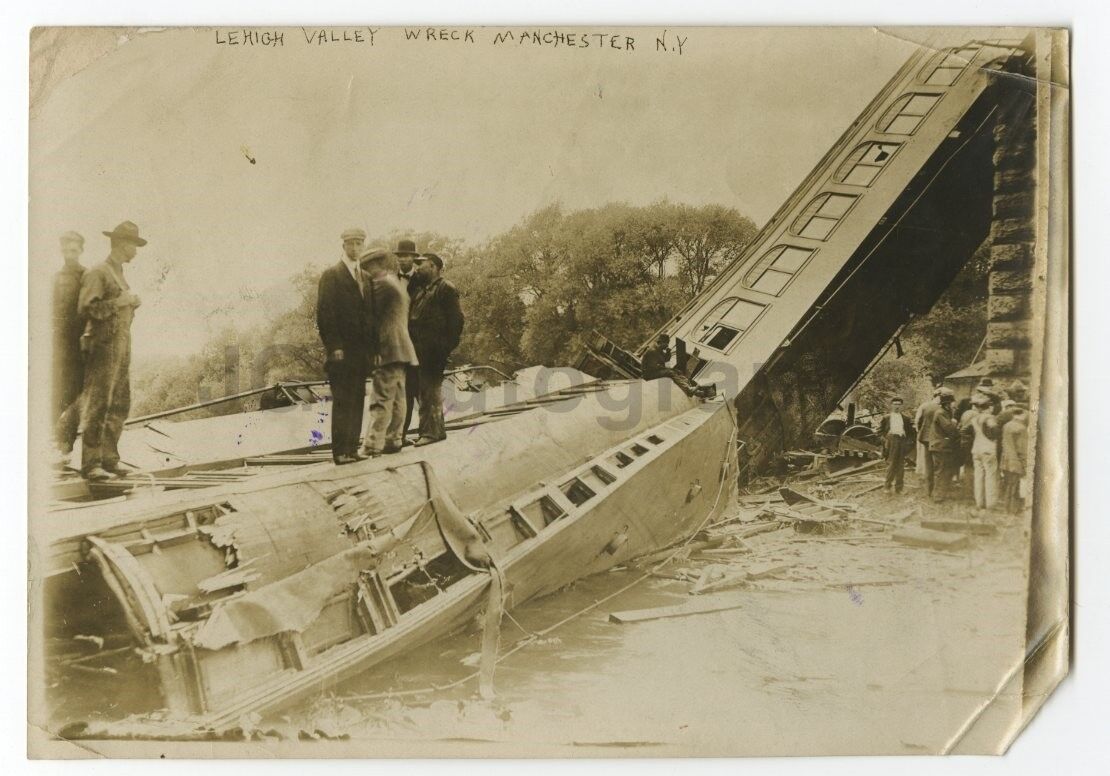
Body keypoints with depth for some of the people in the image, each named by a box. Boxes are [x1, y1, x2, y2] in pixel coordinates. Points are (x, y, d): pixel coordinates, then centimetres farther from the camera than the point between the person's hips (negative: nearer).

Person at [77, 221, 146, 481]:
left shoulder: (119, 274, 20)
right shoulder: (97, 273, -8)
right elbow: (86, 309, -19)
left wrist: (132, 304, 7)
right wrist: (119, 302, -17)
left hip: (122, 347, 9)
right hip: (103, 346, -9)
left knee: (120, 405, 10)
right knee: (97, 406, -8)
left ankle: (109, 458, 18)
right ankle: (90, 464, -5)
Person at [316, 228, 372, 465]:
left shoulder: (365, 277, 18)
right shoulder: (331, 274, -2)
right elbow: (324, 313, -8)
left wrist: (370, 347, 10)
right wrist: (333, 346, -16)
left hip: (361, 350, 6)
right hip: (341, 351, -6)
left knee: (357, 401, 5)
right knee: (342, 401, -7)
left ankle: (352, 449, 10)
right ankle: (340, 451, -4)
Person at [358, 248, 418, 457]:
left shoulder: (381, 283, -10)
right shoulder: (397, 283, 22)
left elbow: (375, 318, -12)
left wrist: (373, 351, -8)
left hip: (387, 350, -10)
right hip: (401, 349, 10)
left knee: (381, 400, -13)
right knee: (396, 399, 11)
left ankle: (371, 446, -15)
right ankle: (393, 440, 15)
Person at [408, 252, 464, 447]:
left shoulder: (446, 289, -3)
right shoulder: (419, 290, 21)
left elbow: (456, 319, -10)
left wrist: (447, 346, -15)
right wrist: (411, 346, 11)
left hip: (433, 351, -8)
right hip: (418, 350, 8)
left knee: (430, 391, -8)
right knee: (422, 392, 10)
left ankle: (431, 431, -5)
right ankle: (436, 430, 18)